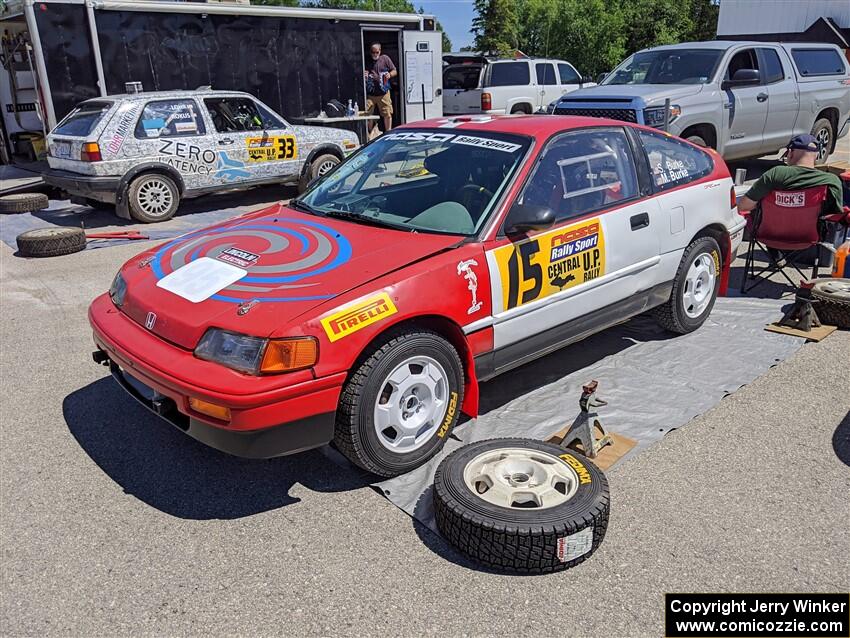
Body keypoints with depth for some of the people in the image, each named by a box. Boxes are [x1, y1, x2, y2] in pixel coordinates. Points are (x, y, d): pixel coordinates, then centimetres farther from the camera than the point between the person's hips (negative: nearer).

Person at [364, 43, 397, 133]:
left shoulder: (385, 59, 5)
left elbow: (394, 71, 9)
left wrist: (390, 74, -13)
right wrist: (363, 75, -10)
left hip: (383, 93, 0)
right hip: (370, 94, 1)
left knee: (387, 114, 0)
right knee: (368, 115, -2)